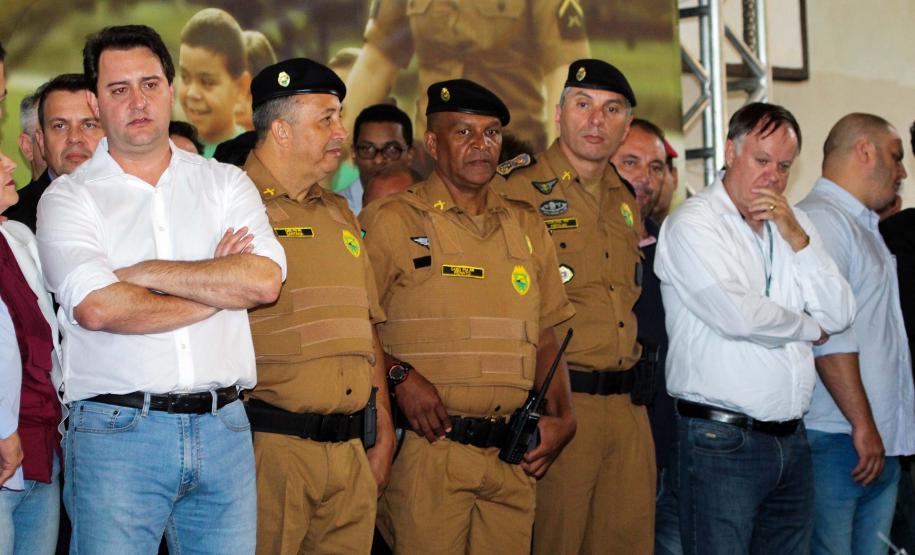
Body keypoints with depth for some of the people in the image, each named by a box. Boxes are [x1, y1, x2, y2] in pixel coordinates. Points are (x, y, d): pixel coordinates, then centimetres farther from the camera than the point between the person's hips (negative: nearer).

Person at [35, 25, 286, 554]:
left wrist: (149, 272, -8)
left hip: (223, 428, 3)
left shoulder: (226, 183, 12)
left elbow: (264, 281, -6)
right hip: (117, 431, -2)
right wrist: (217, 291, -4)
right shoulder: (69, 197, 3)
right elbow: (98, 309, -14)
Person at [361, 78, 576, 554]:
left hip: (513, 457, 5)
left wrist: (561, 416, 6)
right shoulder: (391, 222, -1)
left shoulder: (527, 227, 16)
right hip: (428, 448, -5)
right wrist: (399, 376, -17)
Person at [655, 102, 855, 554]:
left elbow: (840, 317, 6)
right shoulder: (692, 224, -7)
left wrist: (797, 238, -5)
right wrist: (808, 328, -1)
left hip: (791, 440, 7)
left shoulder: (792, 224, 14)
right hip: (723, 441, -6)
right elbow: (738, 316, -20)